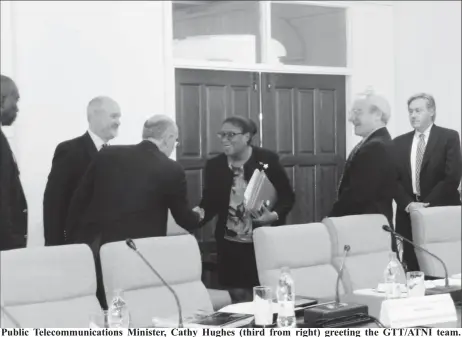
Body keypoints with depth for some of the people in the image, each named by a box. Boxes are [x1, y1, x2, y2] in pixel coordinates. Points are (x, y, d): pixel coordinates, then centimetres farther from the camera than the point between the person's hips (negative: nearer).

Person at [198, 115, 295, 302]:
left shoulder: (268, 159, -5)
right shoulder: (214, 165, 1)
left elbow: (287, 196, -1)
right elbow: (210, 203, 4)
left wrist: (275, 215, -19)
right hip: (230, 243, 2)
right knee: (239, 298, 3)